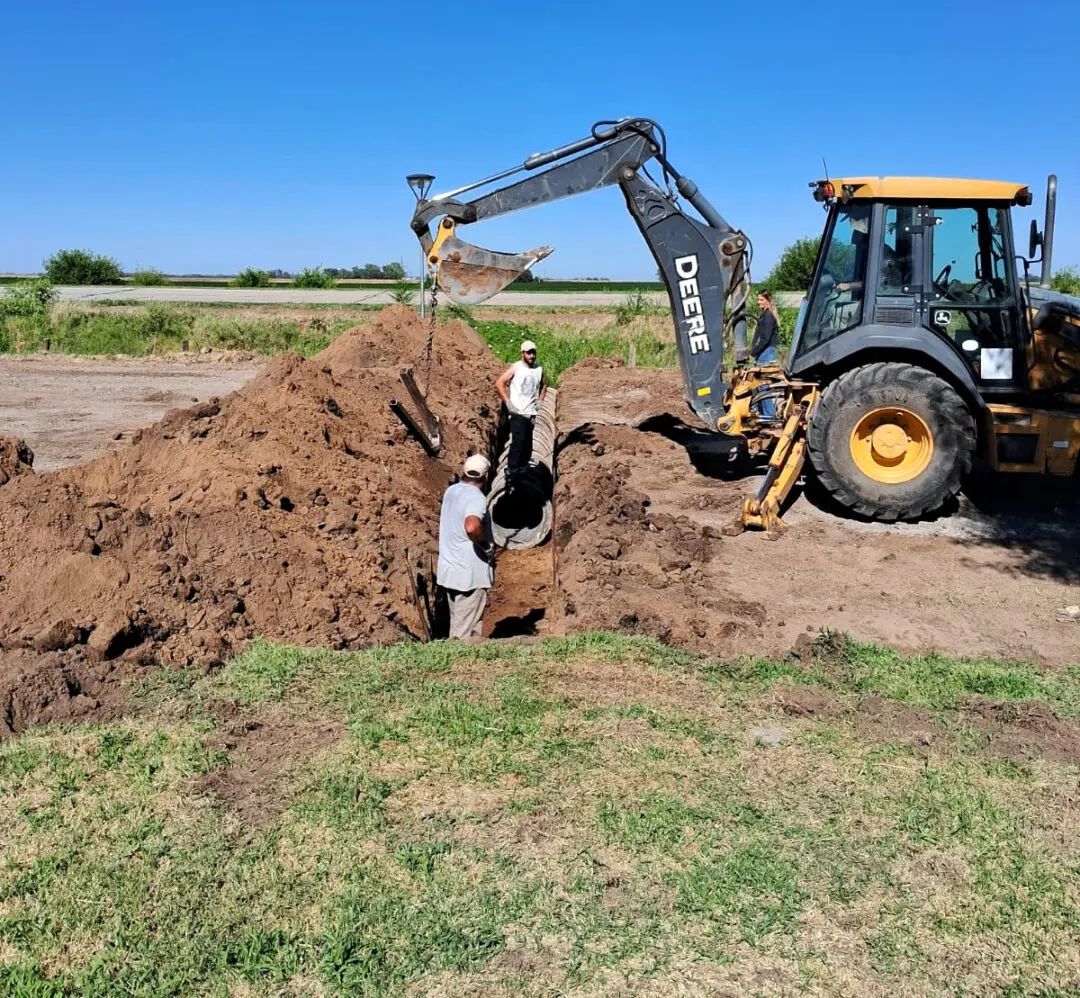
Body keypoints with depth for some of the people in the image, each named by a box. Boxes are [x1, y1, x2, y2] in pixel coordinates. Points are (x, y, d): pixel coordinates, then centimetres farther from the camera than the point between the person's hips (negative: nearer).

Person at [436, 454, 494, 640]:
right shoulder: (476, 498, -19)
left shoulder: (451, 491, 8)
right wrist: (486, 544, -22)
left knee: (457, 623, 18)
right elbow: (471, 527, -38)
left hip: (449, 569, 8)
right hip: (470, 574, -8)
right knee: (466, 631, -2)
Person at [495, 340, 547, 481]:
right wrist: (507, 401, -12)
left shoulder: (539, 369, 7)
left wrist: (540, 400, 14)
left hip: (531, 412, 5)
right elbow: (499, 382, -9)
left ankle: (523, 469, 19)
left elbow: (544, 385, 26)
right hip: (517, 412, -5)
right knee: (518, 441, -14)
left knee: (528, 443, 9)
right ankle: (511, 470, -11)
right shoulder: (515, 368, -8)